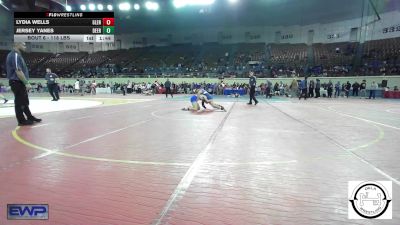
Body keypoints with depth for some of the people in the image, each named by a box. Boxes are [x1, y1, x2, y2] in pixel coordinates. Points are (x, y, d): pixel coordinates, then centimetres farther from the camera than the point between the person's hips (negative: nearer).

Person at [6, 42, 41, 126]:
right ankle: (22, 121, 6)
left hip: (20, 83, 10)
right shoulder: (15, 55, -17)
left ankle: (30, 117, 28)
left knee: (25, 101, 17)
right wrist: (26, 83, -23)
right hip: (17, 82, -10)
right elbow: (18, 71, -24)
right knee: (20, 102, -2)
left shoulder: (16, 55, 15)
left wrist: (25, 83, 21)